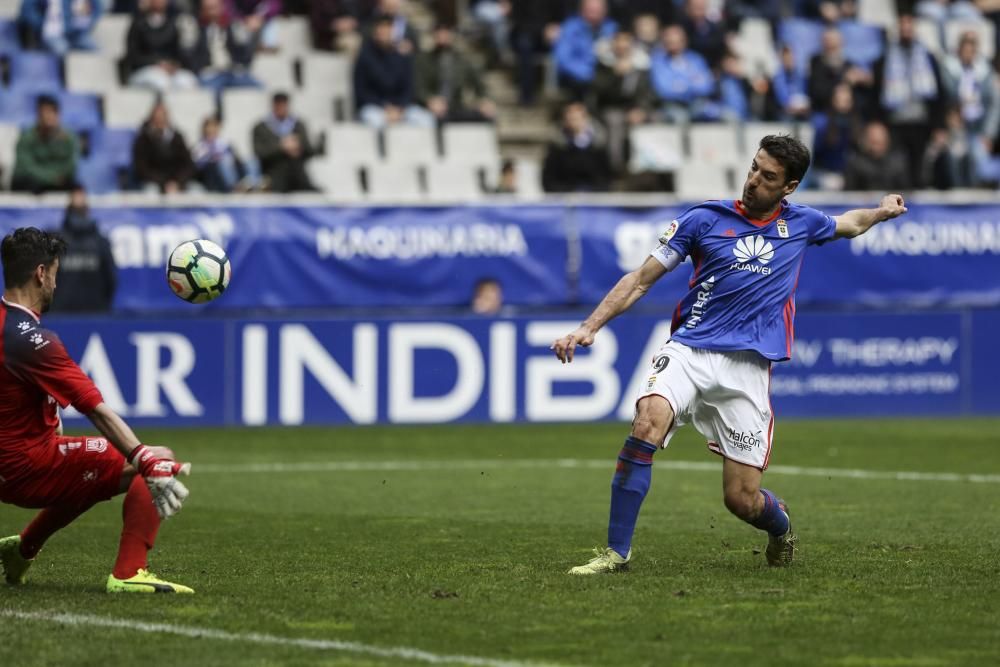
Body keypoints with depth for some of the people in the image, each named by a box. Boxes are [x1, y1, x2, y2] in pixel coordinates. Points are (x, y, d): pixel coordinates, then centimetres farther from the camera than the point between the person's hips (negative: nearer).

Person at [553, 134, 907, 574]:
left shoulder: (801, 223, 10)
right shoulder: (704, 219, 3)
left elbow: (847, 225, 37)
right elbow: (641, 279, 4)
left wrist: (882, 211, 27)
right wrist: (589, 327, -3)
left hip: (747, 369, 1)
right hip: (688, 350, -1)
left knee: (742, 500, -3)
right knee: (648, 421, -33)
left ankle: (781, 525, 37)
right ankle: (616, 552, -25)